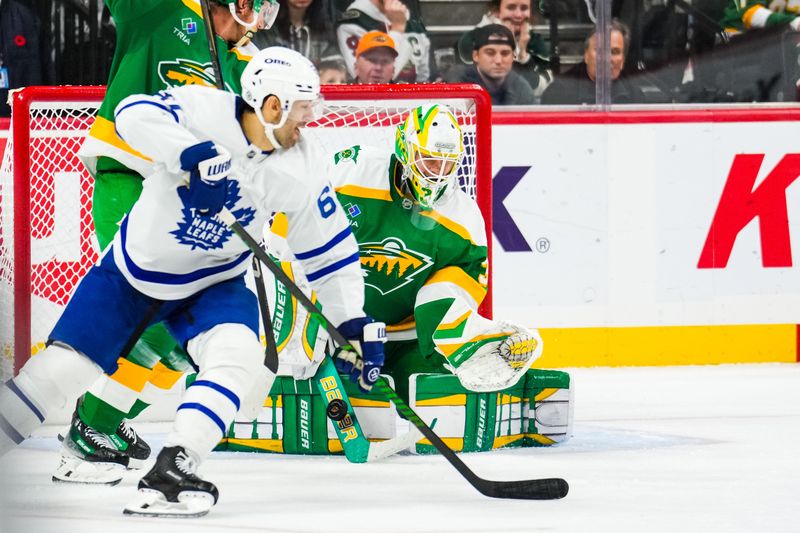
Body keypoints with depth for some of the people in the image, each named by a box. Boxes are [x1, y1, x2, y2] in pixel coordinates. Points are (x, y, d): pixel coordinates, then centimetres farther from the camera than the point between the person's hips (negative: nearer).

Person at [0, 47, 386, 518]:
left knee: (239, 354, -26)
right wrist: (191, 153, -52)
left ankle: (171, 471, -29)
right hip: (134, 268, -2)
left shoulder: (302, 169, -11)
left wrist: (355, 321, -7)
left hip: (212, 284, 2)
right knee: (61, 369, -4)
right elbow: (135, 113, -39)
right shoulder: (202, 111, -23)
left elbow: (331, 250, -2)